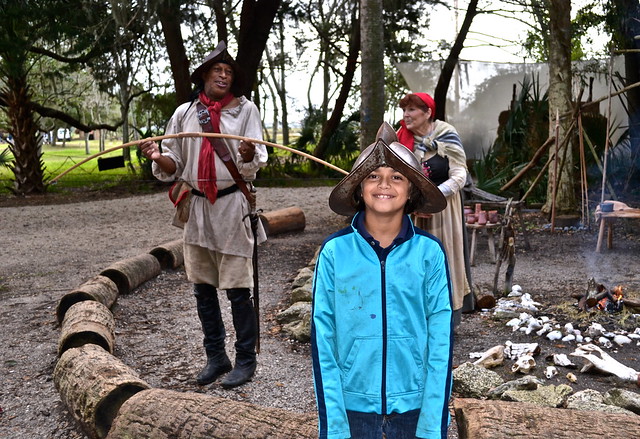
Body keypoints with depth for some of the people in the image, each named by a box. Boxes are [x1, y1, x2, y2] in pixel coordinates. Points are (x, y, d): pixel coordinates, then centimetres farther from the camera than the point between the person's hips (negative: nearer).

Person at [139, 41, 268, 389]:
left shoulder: (245, 109, 1)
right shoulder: (184, 113, 9)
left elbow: (252, 167, -4)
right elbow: (173, 167, 11)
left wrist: (248, 157, -27)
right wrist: (159, 157, -11)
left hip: (232, 206, -4)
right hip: (196, 207, 4)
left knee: (237, 288, -3)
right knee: (203, 288, 10)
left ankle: (246, 360, 12)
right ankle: (215, 356, 24)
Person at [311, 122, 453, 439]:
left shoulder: (429, 252, -7)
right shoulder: (334, 251, -8)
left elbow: (441, 338, -6)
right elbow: (323, 339, -5)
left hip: (414, 407, 0)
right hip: (354, 407, 0)